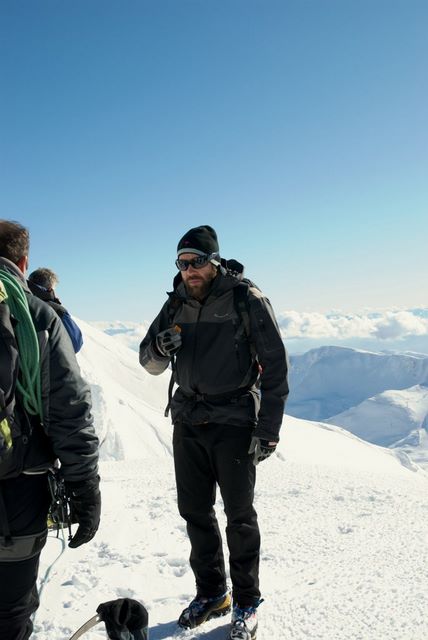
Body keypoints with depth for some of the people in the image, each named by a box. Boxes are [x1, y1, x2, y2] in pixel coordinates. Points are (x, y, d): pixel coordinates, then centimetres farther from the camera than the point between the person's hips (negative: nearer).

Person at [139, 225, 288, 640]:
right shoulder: (176, 304, 5)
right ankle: (211, 593, 32)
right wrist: (160, 348, -16)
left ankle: (246, 602, 26)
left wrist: (268, 429, -12)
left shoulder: (247, 300, -10)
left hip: (234, 422, -5)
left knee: (239, 515, 7)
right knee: (194, 511, 13)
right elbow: (150, 363, 8)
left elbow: (275, 367, -9)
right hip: (188, 420, 5)